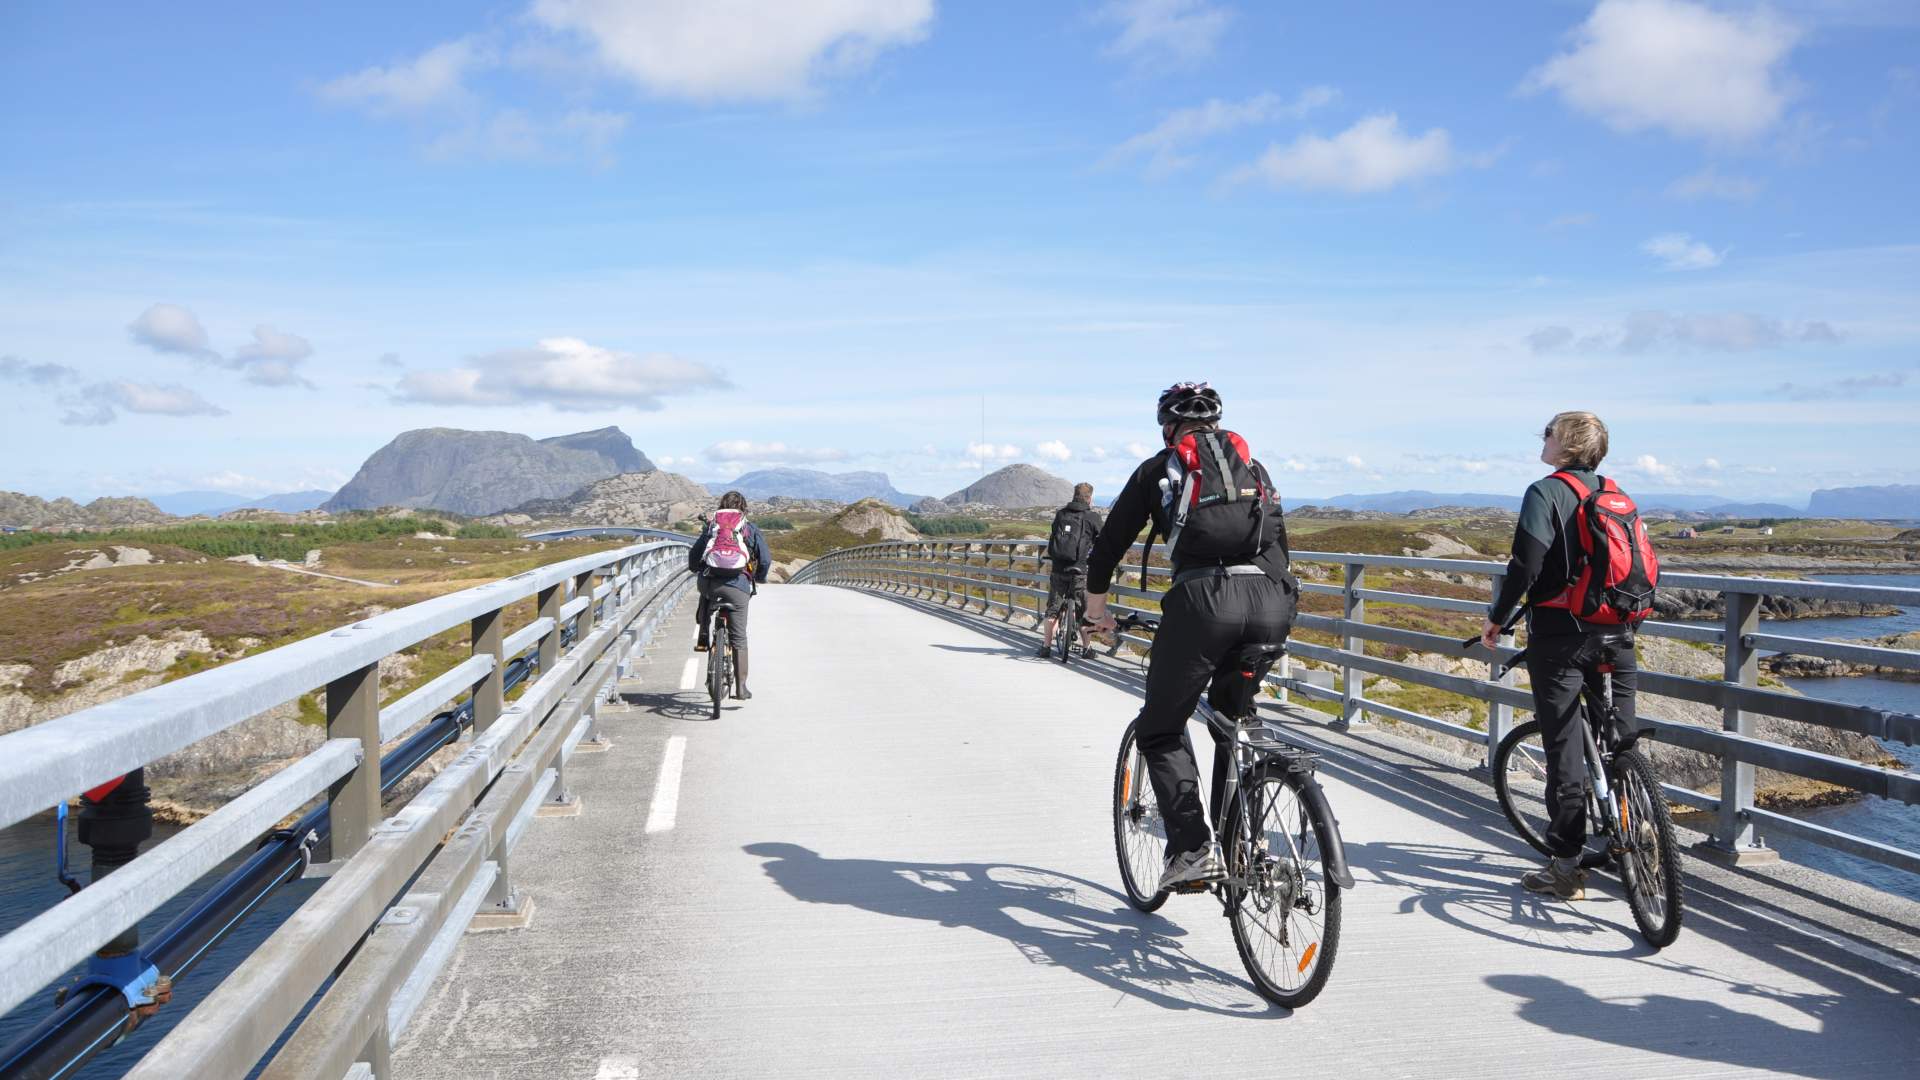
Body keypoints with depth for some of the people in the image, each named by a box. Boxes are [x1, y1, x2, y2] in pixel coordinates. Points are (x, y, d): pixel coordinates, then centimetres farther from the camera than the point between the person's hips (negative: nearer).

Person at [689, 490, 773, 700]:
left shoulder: (711, 526, 18)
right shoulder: (749, 529, 14)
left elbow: (693, 559, 14)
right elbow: (766, 559, 9)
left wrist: (701, 571, 35)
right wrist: (759, 578, 28)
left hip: (710, 583, 2)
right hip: (738, 586, -2)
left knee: (705, 596, 40)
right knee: (739, 638, 6)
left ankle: (702, 638, 25)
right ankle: (741, 686, 4)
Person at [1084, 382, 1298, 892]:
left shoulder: (1158, 468, 20)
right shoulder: (1252, 466, 29)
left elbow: (1110, 542, 22)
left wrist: (1096, 605, 37)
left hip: (1203, 596, -4)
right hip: (1273, 601, 4)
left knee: (1160, 730, 9)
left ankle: (1193, 848, -5)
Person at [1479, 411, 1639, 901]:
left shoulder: (1547, 493, -8)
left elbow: (1525, 566, -15)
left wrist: (1497, 619, -3)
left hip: (1560, 634, -6)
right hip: (1616, 634, 6)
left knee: (1565, 747, -3)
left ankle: (1566, 867, 0)